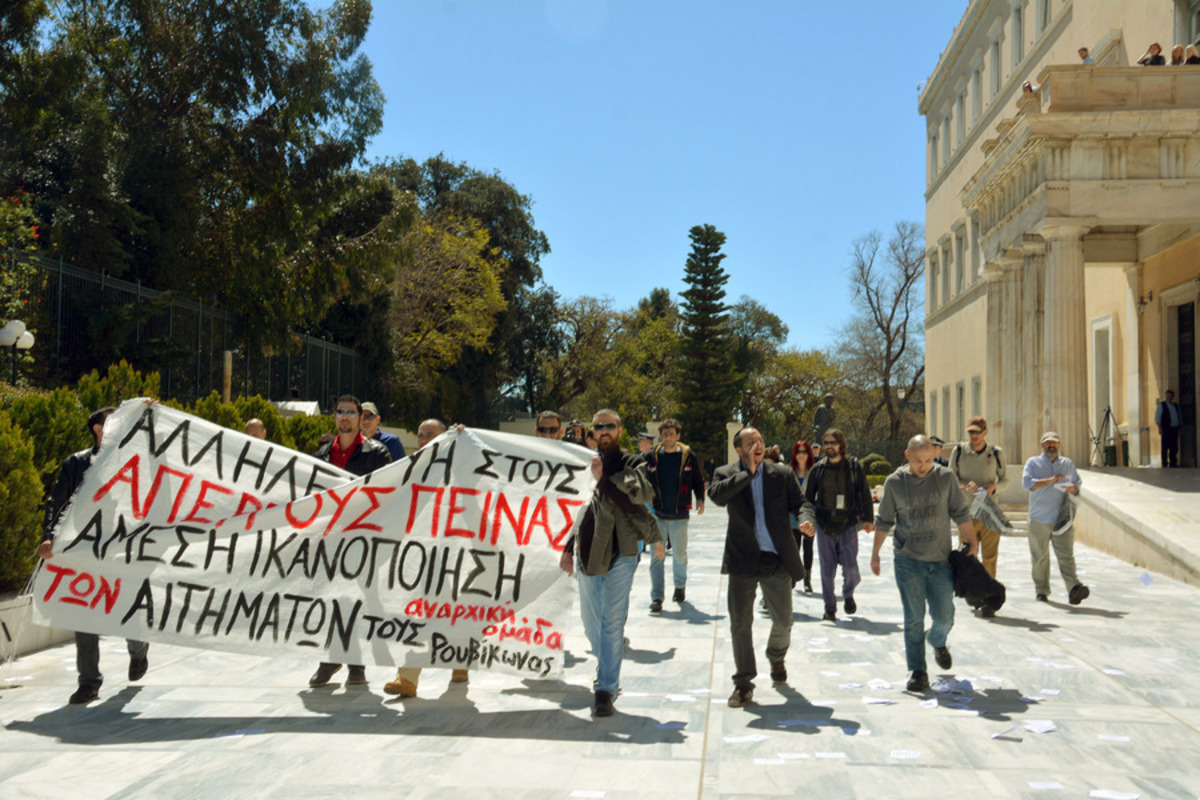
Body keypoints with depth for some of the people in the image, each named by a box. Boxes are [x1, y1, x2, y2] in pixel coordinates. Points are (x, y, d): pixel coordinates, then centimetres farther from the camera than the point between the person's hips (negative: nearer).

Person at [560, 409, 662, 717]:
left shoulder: (632, 464, 2)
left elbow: (644, 493, -18)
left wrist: (605, 479, -26)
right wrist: (567, 549, 15)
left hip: (620, 553, -4)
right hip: (587, 553, 4)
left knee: (612, 623, -4)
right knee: (591, 624, 13)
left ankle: (606, 689, 2)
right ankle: (608, 675, 34)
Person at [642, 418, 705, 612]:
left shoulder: (688, 456, -1)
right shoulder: (650, 457, 0)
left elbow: (698, 480, 7)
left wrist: (700, 499, -6)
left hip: (680, 515, 0)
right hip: (657, 514, 0)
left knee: (680, 554, 13)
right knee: (657, 557, -2)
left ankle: (680, 586, 36)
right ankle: (657, 597, 2)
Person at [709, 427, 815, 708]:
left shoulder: (782, 474, 7)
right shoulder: (725, 474, 1)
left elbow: (800, 502, 5)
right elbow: (716, 495, -18)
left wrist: (806, 520, -18)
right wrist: (748, 472, -16)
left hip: (777, 559, 2)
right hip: (743, 560, -1)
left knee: (783, 621, 12)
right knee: (740, 623, 0)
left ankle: (776, 659, 44)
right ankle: (744, 683, 12)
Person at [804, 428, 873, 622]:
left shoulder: (854, 466, 1)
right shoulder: (817, 469, 5)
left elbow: (865, 494, 4)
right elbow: (807, 498, 10)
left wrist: (868, 519, -2)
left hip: (848, 525, -1)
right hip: (824, 526, 2)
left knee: (850, 566, -7)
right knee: (827, 570, 3)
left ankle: (848, 595, 25)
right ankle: (830, 609, 16)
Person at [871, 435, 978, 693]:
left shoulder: (945, 477, 0)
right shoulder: (895, 482, -2)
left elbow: (961, 514, 8)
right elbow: (884, 521, 8)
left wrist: (971, 543, 7)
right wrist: (875, 553, 12)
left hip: (940, 560, 1)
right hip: (908, 561, -1)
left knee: (944, 617, 5)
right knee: (913, 618, -1)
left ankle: (938, 642, 39)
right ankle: (917, 671, 10)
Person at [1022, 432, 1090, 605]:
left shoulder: (1067, 463, 17)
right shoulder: (1033, 463, 6)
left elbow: (1078, 483, 20)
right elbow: (1027, 482, -9)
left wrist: (1073, 488, -4)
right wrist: (1050, 480, -17)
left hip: (1062, 519, 2)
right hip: (1039, 519, -1)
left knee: (1066, 555, -10)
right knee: (1040, 557, 5)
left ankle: (1074, 589, -21)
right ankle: (1042, 591, 16)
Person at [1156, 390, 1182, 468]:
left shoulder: (1176, 406, 18)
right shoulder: (1161, 405, 2)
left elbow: (1180, 417, 23)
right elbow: (1157, 418, -4)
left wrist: (1180, 426, 14)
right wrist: (1160, 428, -13)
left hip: (1175, 429, 5)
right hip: (1166, 429, -5)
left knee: (1174, 447, 4)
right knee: (1165, 447, -6)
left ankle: (1173, 463, 9)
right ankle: (1165, 464, -3)